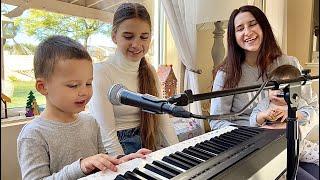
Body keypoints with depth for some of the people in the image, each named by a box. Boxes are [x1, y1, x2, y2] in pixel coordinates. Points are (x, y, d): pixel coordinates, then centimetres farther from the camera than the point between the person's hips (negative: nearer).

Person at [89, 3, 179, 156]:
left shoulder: (150, 71, 6)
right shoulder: (100, 72, -13)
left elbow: (162, 118, 2)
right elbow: (107, 135, -16)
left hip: (147, 144, 5)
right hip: (116, 148, -4)